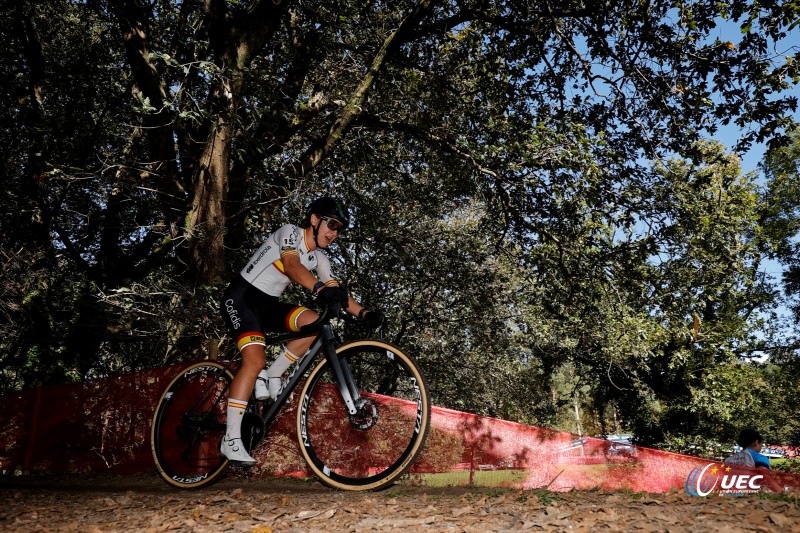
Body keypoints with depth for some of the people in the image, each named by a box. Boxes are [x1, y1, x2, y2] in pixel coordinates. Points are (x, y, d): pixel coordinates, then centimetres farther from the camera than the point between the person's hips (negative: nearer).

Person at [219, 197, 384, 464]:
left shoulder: (319, 259, 7)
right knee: (255, 360, -24)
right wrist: (321, 289, -52)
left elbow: (337, 292, -1)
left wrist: (363, 313, -19)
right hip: (241, 298, -7)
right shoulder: (290, 232, -14)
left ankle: (271, 376, -4)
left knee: (315, 322, -18)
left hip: (268, 305, 7)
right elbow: (291, 265, -35)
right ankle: (231, 439, -17)